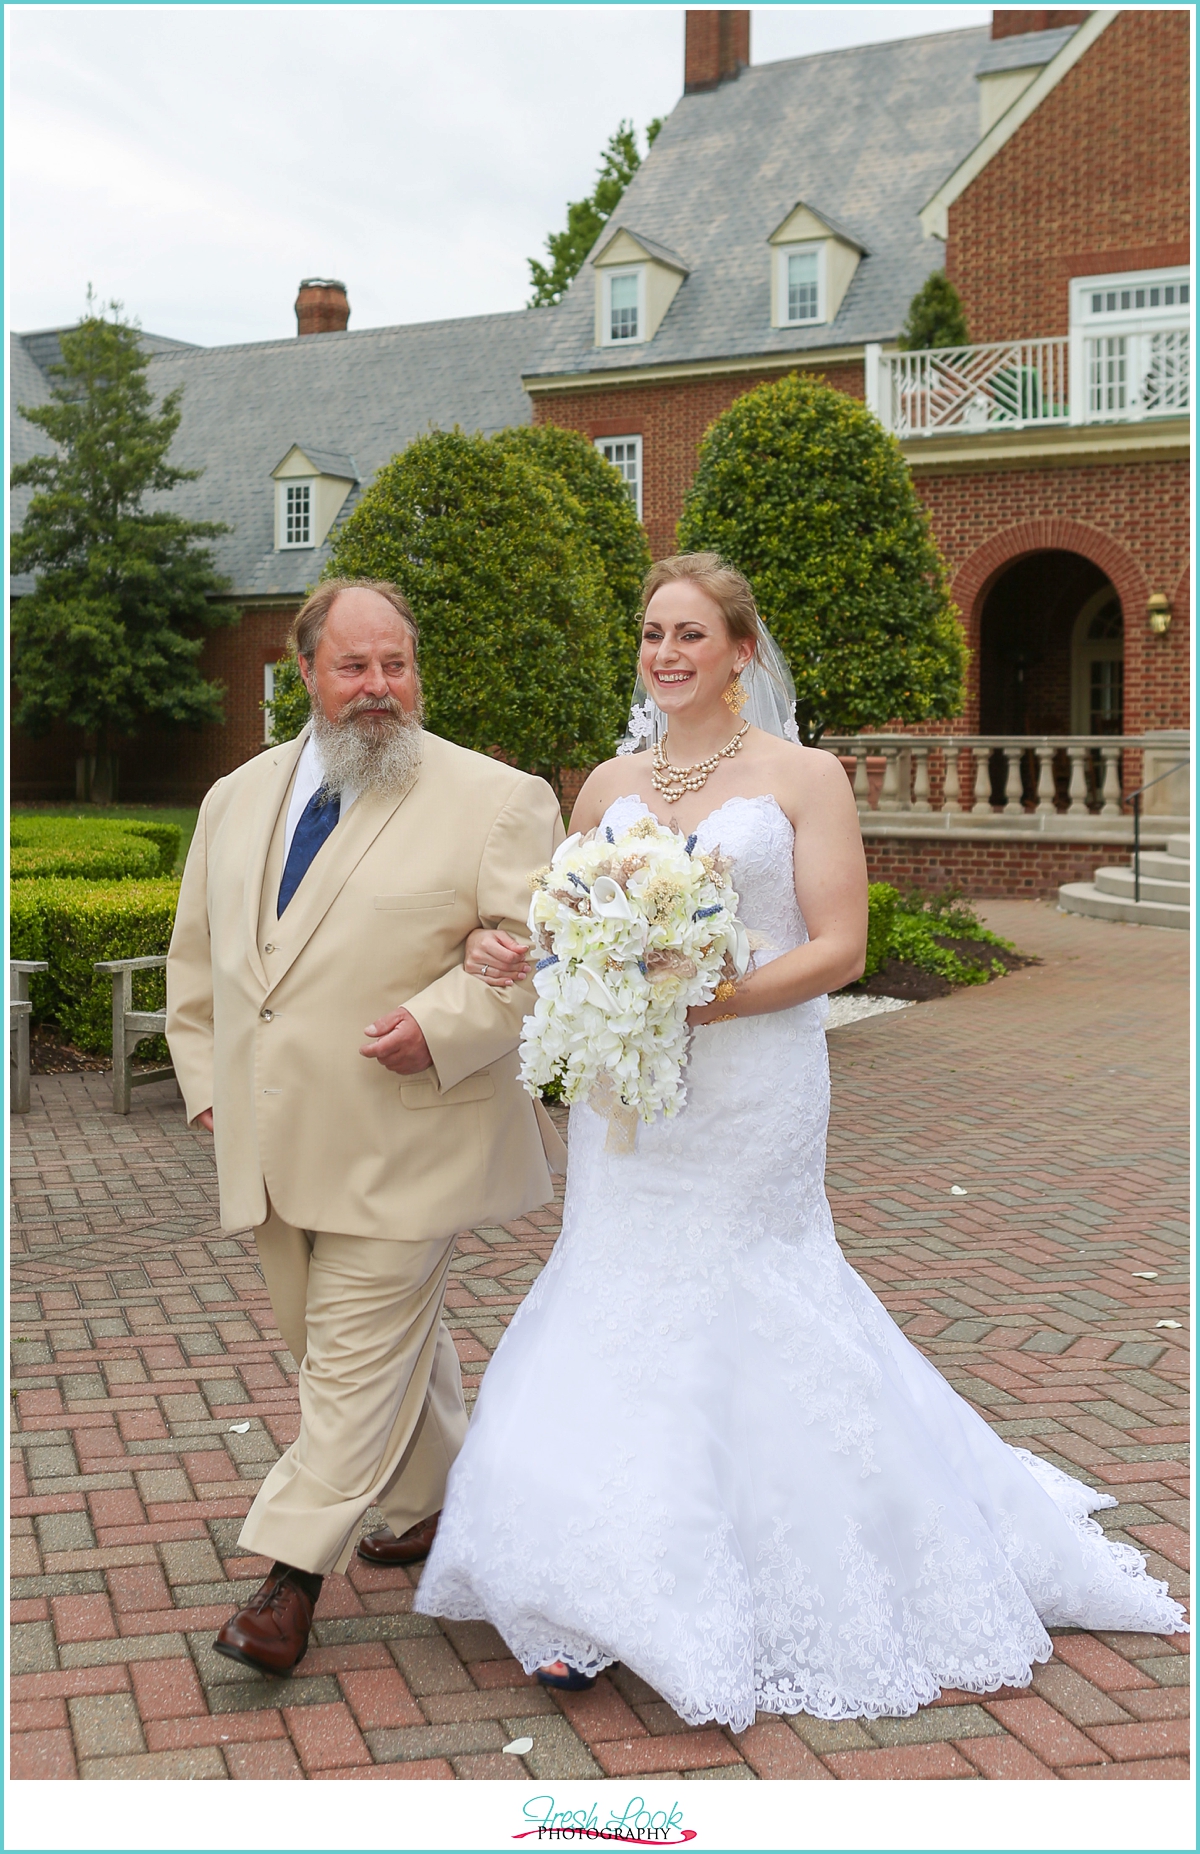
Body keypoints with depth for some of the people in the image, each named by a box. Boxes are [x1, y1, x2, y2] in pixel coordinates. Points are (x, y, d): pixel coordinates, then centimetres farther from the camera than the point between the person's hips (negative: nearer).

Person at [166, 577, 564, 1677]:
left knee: (360, 1353, -2)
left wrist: (441, 1025, -23)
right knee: (367, 1340, 17)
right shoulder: (238, 799, 11)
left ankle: (295, 1572, 8)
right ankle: (445, 1503, 37)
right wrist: (205, 1076, 11)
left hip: (401, 1143, -6)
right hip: (270, 1139, 6)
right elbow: (198, 955, 19)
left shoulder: (497, 800, -5)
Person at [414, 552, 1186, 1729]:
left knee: (732, 1318, 2)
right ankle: (602, 1596, 15)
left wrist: (704, 1000, -20)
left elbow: (838, 947, -9)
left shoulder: (803, 777, -3)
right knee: (620, 1312, 5)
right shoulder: (609, 785, 10)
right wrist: (511, 955, -7)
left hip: (750, 1092, -4)